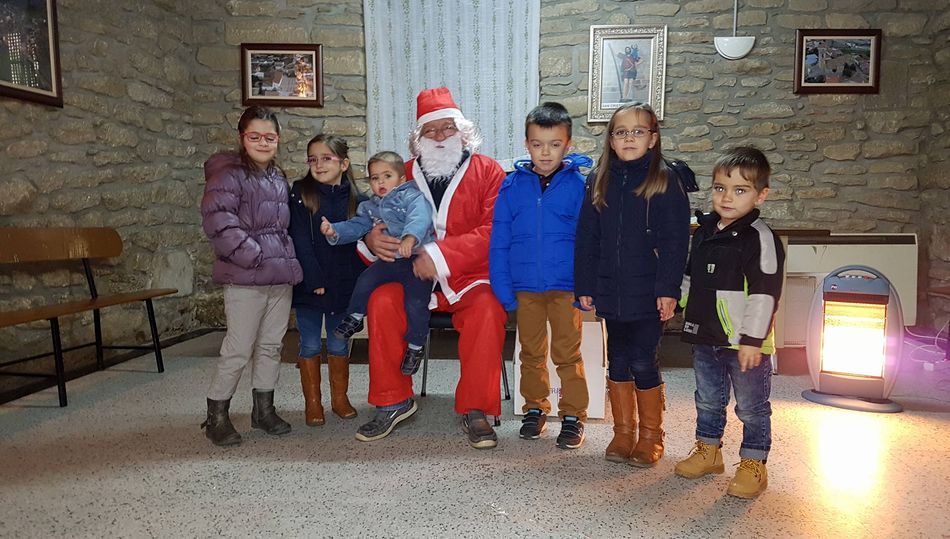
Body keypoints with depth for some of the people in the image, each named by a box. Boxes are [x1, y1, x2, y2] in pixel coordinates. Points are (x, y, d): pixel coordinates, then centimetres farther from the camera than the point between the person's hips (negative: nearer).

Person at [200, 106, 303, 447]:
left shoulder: (279, 178, 17)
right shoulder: (229, 174, -6)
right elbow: (217, 219, -18)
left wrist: (289, 263, 15)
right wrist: (253, 255, -20)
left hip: (281, 276, 7)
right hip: (245, 279, -7)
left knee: (271, 345, 13)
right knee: (238, 349, -3)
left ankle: (264, 409, 26)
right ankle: (216, 416, 13)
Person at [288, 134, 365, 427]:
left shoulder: (356, 199, 1)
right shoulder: (300, 193, -4)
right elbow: (299, 240, -9)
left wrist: (360, 281, -5)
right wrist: (314, 279, -16)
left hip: (344, 284, 1)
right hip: (308, 283, -1)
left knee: (339, 344, 12)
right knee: (310, 345, 8)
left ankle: (340, 398, 27)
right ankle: (312, 402, 21)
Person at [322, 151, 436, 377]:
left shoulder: (412, 197, -7)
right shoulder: (370, 207, 16)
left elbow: (419, 218, -26)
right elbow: (356, 226, 14)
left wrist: (410, 237, -47)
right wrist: (334, 231, -6)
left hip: (417, 259, -6)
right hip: (389, 260, 6)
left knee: (415, 303, -14)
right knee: (365, 281, -8)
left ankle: (416, 345, 5)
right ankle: (354, 317, 18)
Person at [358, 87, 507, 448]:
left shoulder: (487, 171, 1)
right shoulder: (405, 174, 11)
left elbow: (494, 231, -11)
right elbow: (382, 220, 15)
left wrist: (441, 254, -22)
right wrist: (372, 238, -11)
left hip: (471, 278, -2)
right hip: (415, 278, 3)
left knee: (487, 310, -32)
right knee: (382, 301, -24)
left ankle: (476, 410, -14)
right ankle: (393, 402, -6)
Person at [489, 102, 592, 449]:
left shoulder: (578, 185, -5)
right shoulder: (513, 186, -1)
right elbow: (499, 242, 1)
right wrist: (503, 289, -3)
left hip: (566, 286, -2)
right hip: (524, 287, 2)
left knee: (567, 355, 9)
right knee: (531, 354, 16)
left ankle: (573, 416, 24)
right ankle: (535, 409, 32)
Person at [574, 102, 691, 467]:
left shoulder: (666, 181, -3)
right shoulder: (600, 182, 8)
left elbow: (675, 241, -7)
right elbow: (587, 238, 8)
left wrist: (668, 289, -13)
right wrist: (584, 286, 4)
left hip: (647, 294, -4)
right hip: (610, 292, 4)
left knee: (643, 364, 2)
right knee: (617, 362, 12)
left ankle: (650, 437, 21)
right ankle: (623, 433, 27)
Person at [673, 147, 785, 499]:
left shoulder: (760, 238, -15)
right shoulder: (704, 230, 6)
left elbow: (765, 293, -19)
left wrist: (752, 339, -21)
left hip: (744, 341, -6)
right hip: (705, 337, 7)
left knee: (751, 406, 9)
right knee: (708, 400, 20)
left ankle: (753, 464, 24)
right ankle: (708, 450, 37)